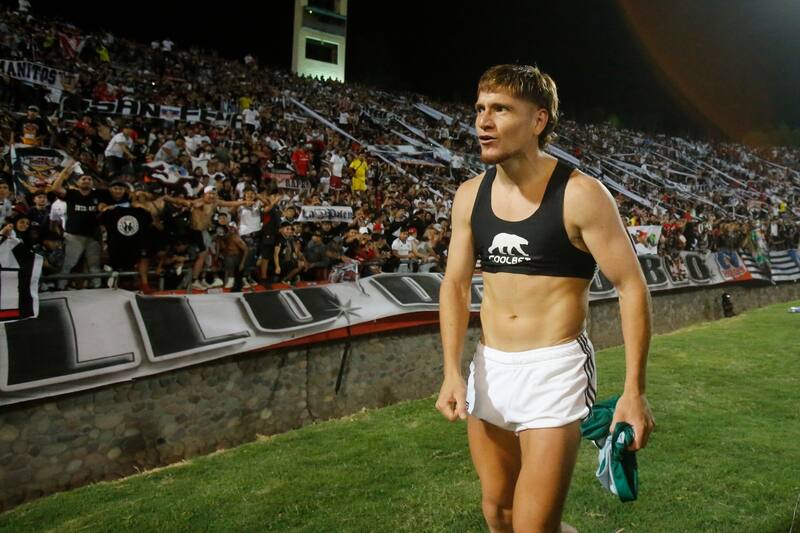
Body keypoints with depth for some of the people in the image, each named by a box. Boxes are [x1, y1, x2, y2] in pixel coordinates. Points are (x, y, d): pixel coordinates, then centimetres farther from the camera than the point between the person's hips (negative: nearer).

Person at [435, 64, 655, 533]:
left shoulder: (580, 195, -13)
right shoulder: (470, 195, 3)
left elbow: (632, 287, -10)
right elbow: (455, 284, 7)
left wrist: (634, 390, -15)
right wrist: (452, 371, -3)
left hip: (556, 369, -5)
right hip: (490, 367, 6)